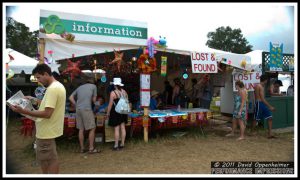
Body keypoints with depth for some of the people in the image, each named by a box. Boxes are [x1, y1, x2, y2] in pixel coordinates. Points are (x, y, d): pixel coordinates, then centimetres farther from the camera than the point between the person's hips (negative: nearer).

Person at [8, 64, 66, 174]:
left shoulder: (52, 89, -23)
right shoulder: (58, 86, 11)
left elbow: (47, 114, -28)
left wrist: (23, 111, -26)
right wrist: (35, 100, 16)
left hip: (46, 131, -10)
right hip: (49, 129, 10)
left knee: (49, 160, 3)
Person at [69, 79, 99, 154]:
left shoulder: (79, 87, 21)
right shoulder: (93, 86, 11)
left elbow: (70, 97, 15)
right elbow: (94, 100, 10)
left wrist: (76, 105, 16)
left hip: (78, 109, 6)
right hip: (87, 109, -5)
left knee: (81, 129, 10)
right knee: (92, 128, 2)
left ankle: (82, 148, 17)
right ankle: (91, 148, 3)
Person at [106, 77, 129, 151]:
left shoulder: (113, 93, -13)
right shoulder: (124, 92, 4)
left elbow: (110, 104, -11)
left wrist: (108, 113, 0)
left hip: (116, 112, -6)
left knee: (116, 129, -2)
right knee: (123, 128, 9)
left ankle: (116, 145, 4)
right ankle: (122, 144, 17)